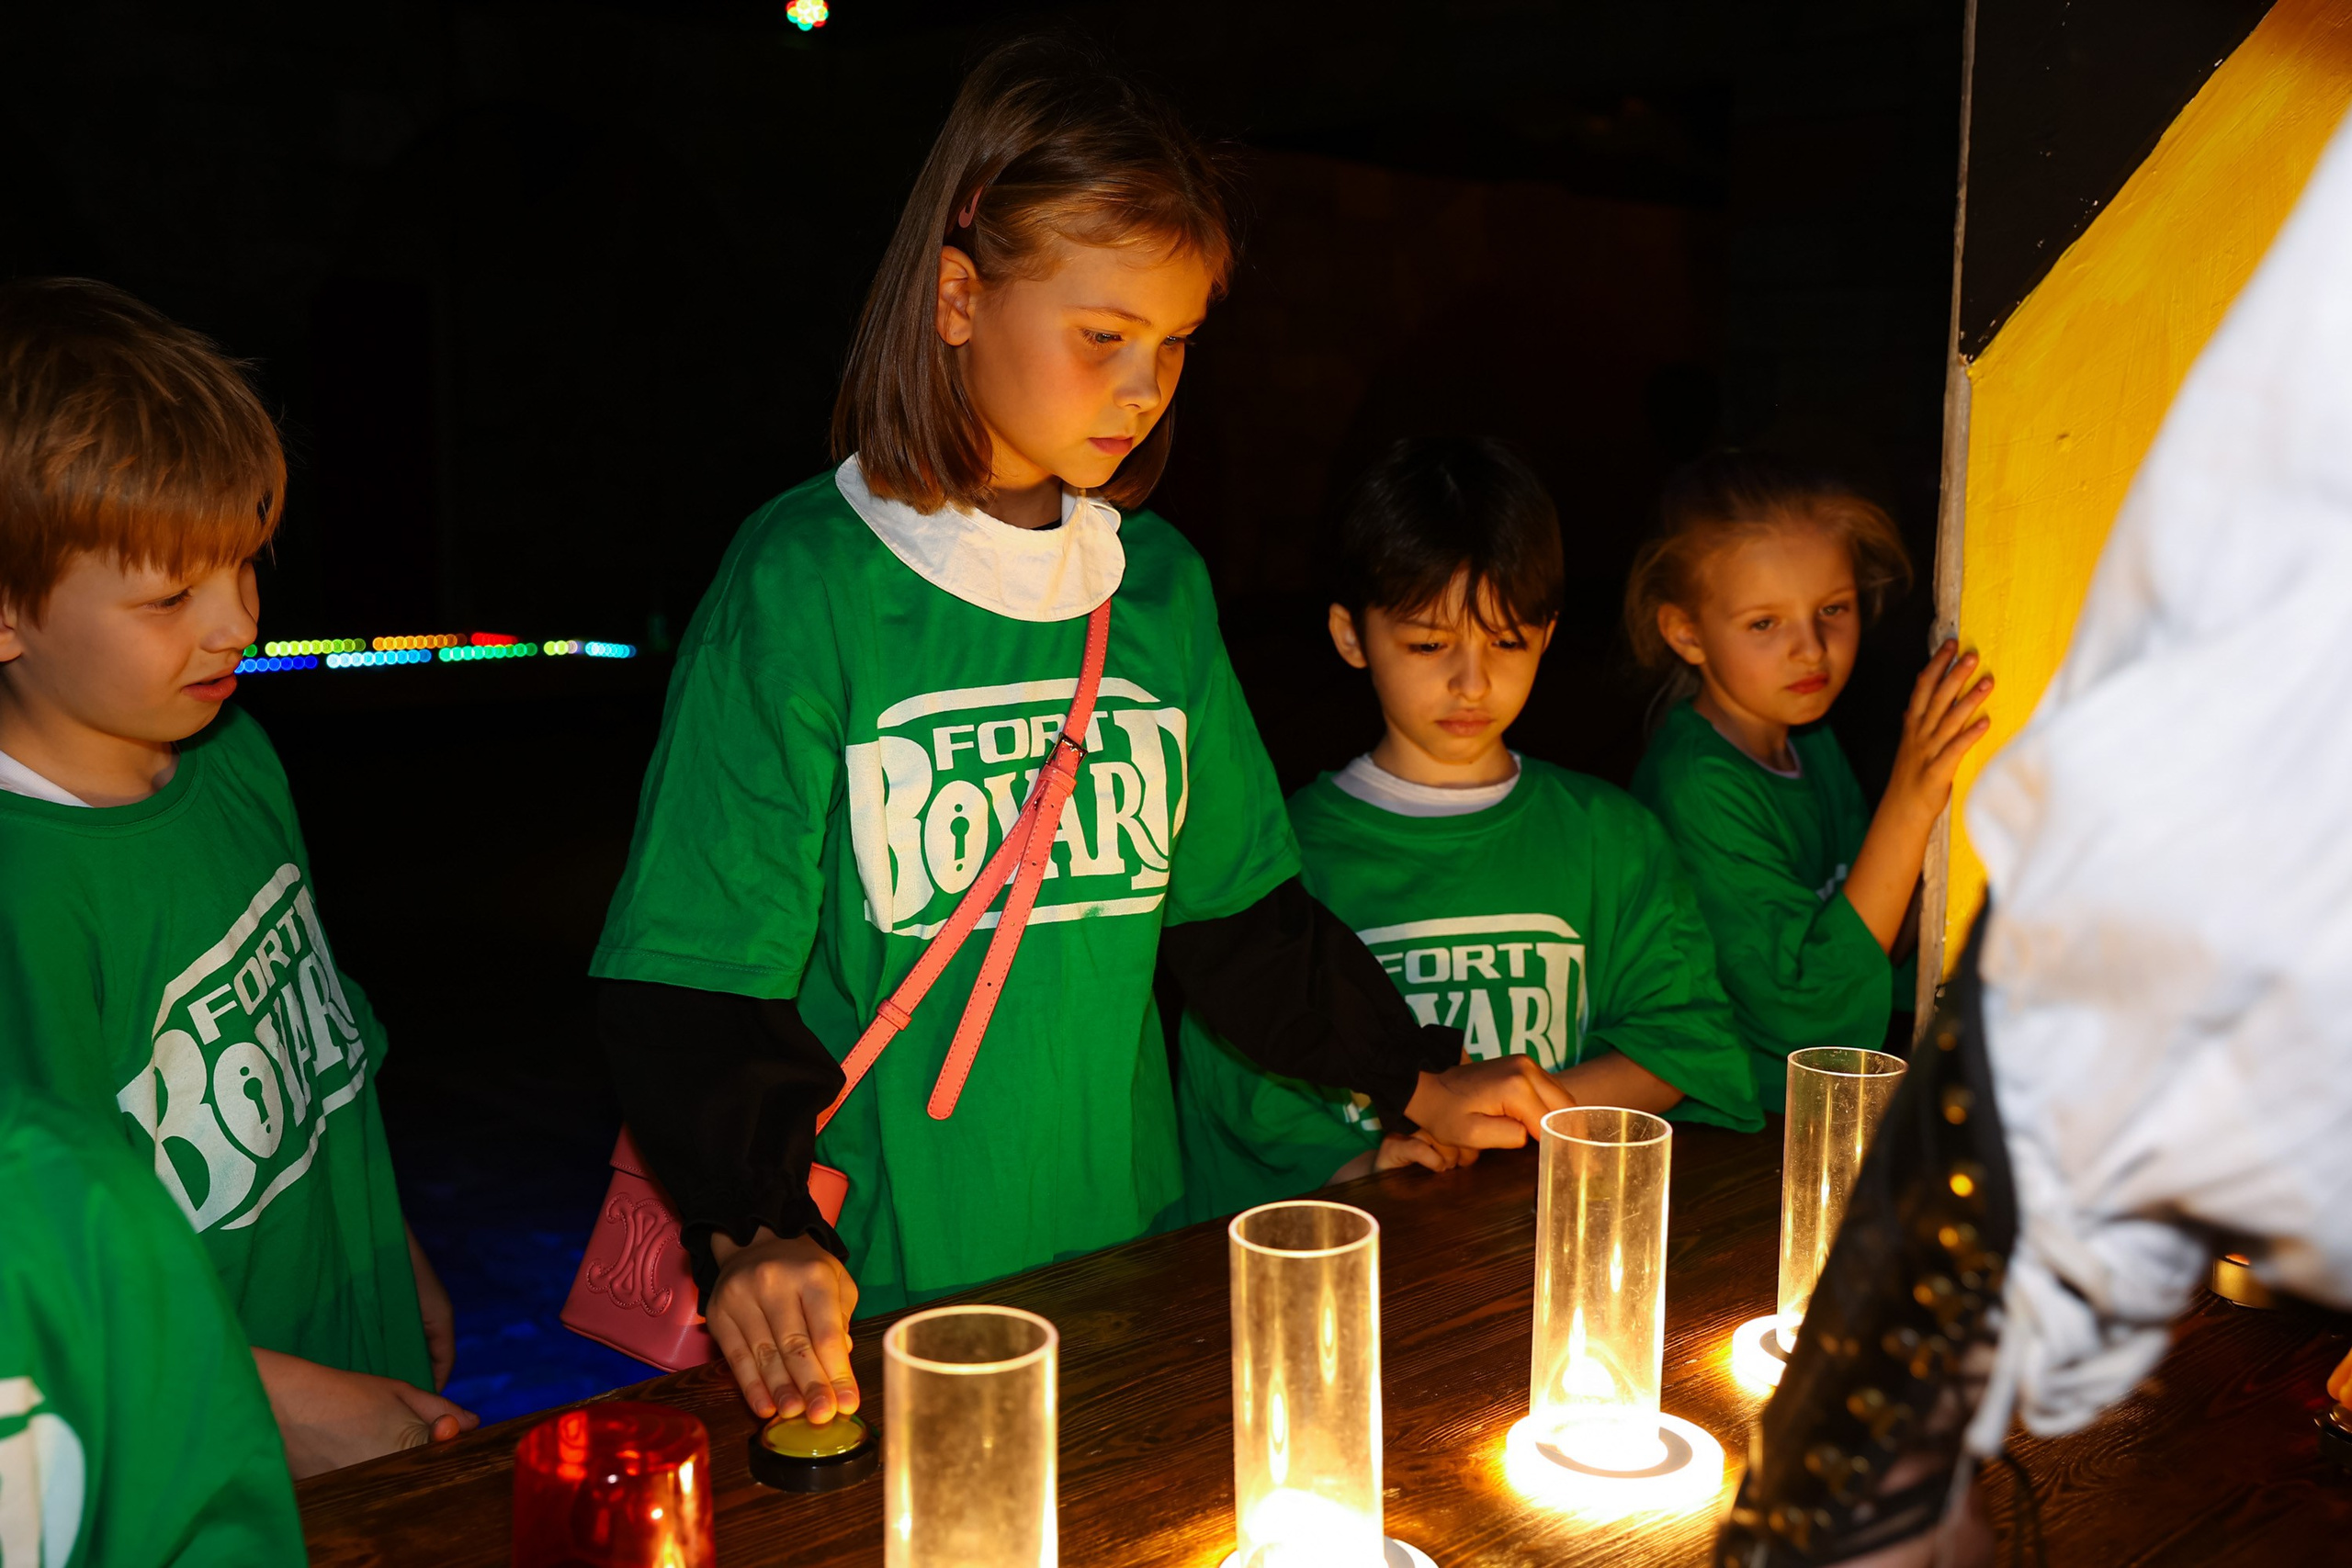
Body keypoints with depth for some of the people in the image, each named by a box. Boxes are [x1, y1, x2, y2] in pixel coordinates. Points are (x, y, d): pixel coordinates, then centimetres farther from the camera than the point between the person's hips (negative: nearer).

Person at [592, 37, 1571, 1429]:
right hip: (880, 1288, -5)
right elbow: (696, 972, -15)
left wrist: (1416, 1079, 7)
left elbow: (1238, 905, 13)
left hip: (1125, 1249, 5)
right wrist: (760, 1229, -29)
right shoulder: (807, 583, -13)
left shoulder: (1161, 583, 5)